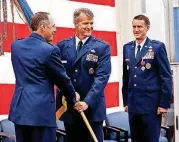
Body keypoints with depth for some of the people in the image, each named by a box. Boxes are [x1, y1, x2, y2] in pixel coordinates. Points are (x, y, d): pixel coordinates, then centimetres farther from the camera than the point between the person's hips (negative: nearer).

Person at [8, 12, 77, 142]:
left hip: (19, 108, 7)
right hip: (41, 110, -7)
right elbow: (62, 79, -3)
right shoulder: (50, 50, -12)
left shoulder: (16, 45, 7)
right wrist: (73, 99, 14)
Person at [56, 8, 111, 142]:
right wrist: (64, 96, -10)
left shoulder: (102, 47, -2)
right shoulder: (62, 46, 6)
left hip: (92, 107, -3)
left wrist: (88, 102, -19)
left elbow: (102, 77, -10)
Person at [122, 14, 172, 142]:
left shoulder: (157, 47, -4)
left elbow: (166, 77, -7)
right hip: (133, 104, 5)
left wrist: (164, 103, -11)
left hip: (151, 104, -5)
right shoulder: (127, 48, 11)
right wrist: (126, 101, 12)